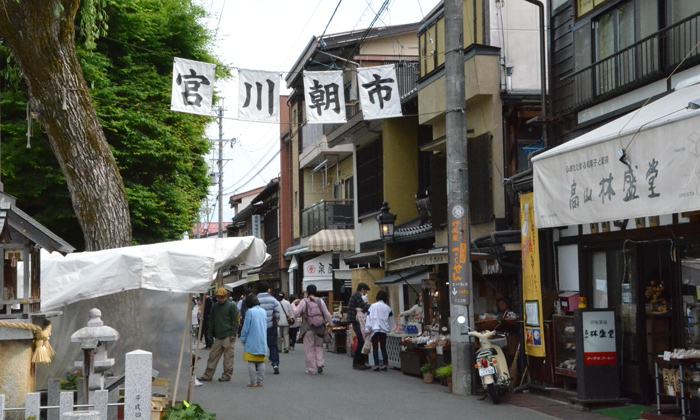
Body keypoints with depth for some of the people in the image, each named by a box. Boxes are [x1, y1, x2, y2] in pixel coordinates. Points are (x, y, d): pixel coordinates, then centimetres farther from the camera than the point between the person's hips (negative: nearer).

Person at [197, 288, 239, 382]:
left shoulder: (231, 306, -2)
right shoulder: (214, 306, 16)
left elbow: (235, 321, -4)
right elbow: (212, 321, 21)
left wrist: (233, 334, -11)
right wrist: (211, 334, 14)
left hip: (228, 336, -6)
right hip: (218, 337, 6)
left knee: (228, 356, -1)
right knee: (213, 356, 5)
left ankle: (227, 375, 7)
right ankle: (207, 375, 9)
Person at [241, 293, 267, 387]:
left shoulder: (250, 311, -11)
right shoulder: (263, 311, 7)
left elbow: (246, 327, -8)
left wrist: (243, 339, 3)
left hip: (252, 342, -6)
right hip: (262, 341, 6)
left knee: (251, 362, 0)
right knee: (261, 362, 10)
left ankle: (254, 382, -2)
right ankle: (260, 381, 10)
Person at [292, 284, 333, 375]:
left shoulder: (304, 302, -7)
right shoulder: (320, 301, 2)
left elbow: (296, 312, -3)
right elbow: (327, 314, 3)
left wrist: (293, 304, 13)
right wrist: (330, 323, 16)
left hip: (308, 329, -3)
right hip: (319, 328, 3)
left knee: (309, 349, 3)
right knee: (319, 346, 19)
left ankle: (312, 369, 3)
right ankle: (320, 363, 2)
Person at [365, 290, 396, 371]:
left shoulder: (373, 306, 0)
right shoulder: (387, 308, 8)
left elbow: (369, 318, -2)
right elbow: (391, 319, 18)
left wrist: (367, 329, 0)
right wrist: (391, 328, 35)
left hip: (374, 330, -2)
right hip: (384, 330, 2)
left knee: (375, 348, 1)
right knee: (383, 347, 13)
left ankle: (376, 365, -7)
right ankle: (385, 364, 9)